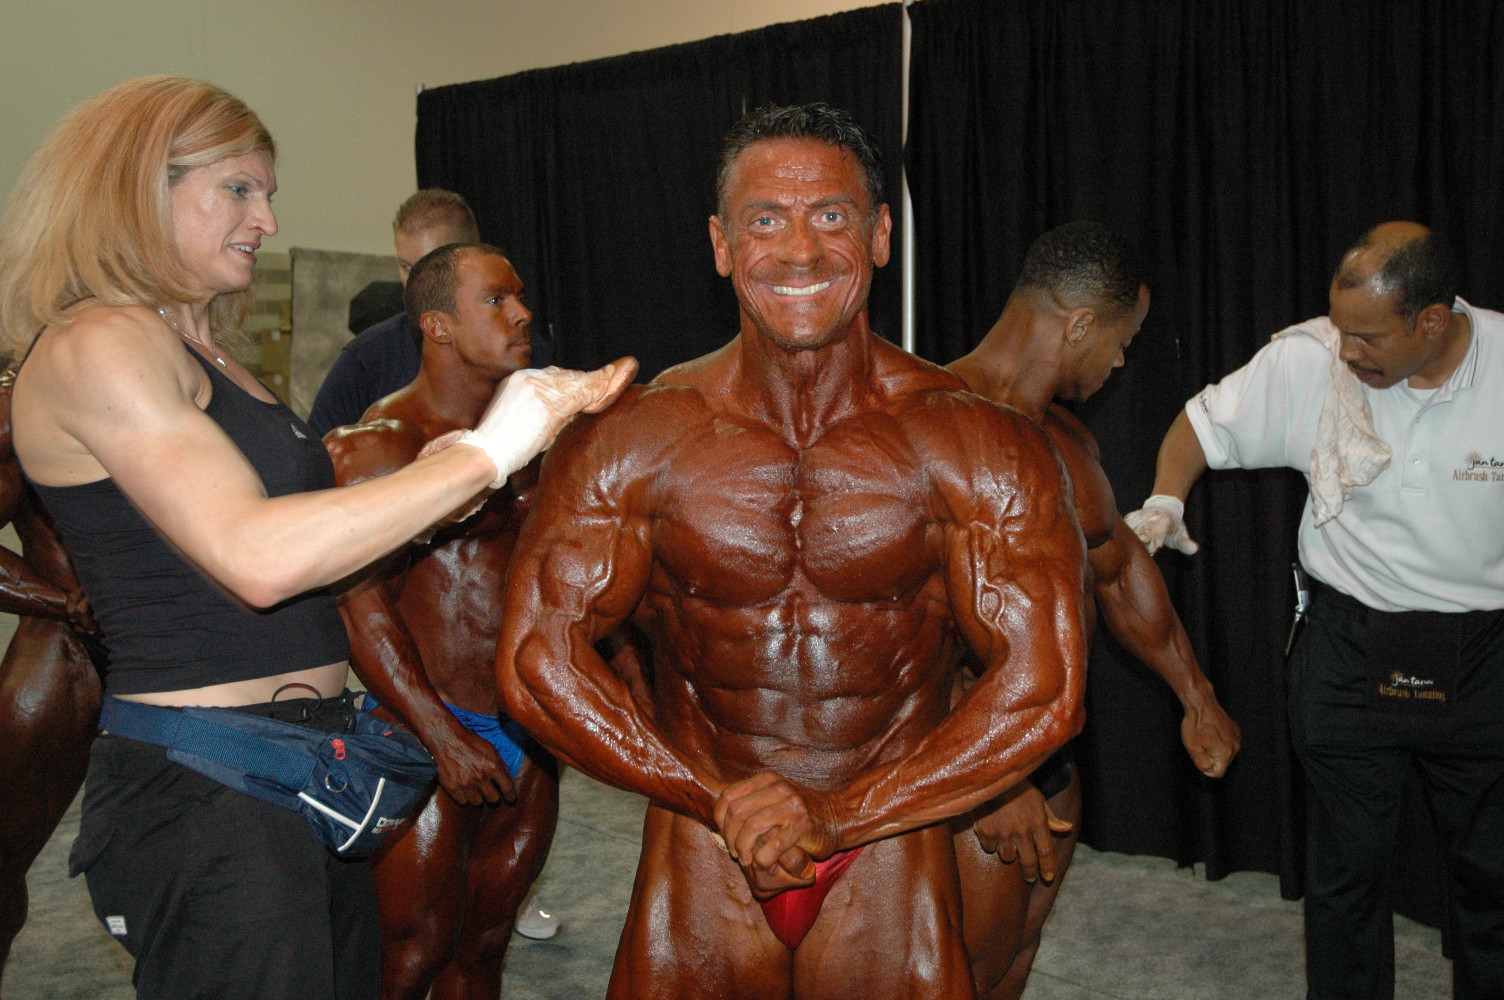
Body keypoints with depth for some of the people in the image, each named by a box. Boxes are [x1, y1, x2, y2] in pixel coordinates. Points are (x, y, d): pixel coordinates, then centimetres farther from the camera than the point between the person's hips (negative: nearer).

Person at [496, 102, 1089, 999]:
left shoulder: (978, 447, -10)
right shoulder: (630, 443, -8)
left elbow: (1042, 690, -13)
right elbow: (539, 664, -8)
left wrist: (836, 817, -17)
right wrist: (719, 797, -12)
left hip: (891, 851, 0)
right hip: (701, 864, 1)